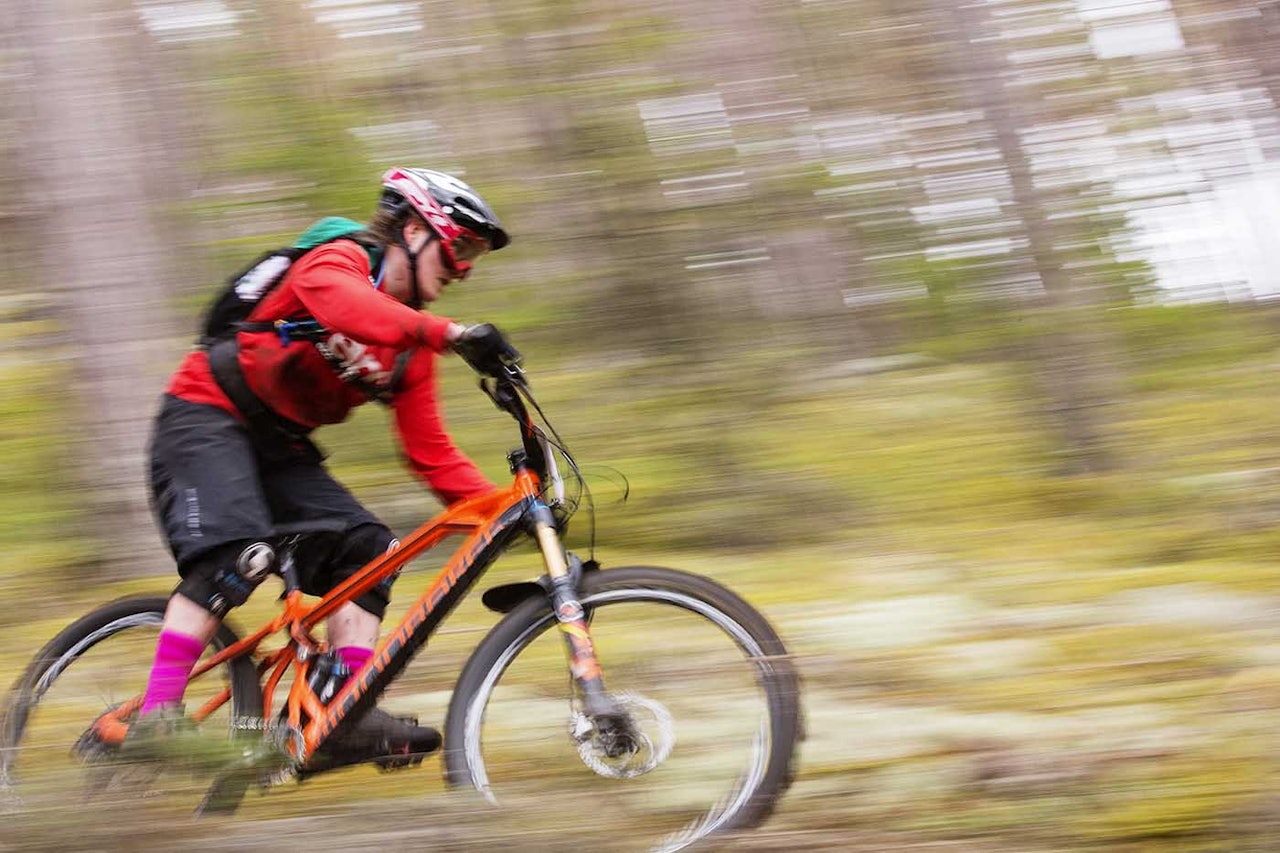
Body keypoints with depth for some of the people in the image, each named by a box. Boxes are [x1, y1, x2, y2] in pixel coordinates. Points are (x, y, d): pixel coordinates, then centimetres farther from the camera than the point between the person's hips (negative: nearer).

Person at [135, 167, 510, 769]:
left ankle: (347, 717, -14)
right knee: (237, 555, -29)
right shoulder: (337, 261, -12)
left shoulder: (412, 346, 9)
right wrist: (446, 332, -47)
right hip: (207, 418, -8)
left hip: (279, 447, 8)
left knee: (366, 549, -9)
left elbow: (431, 453, 6)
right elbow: (348, 309, -38)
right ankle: (155, 716, -31)